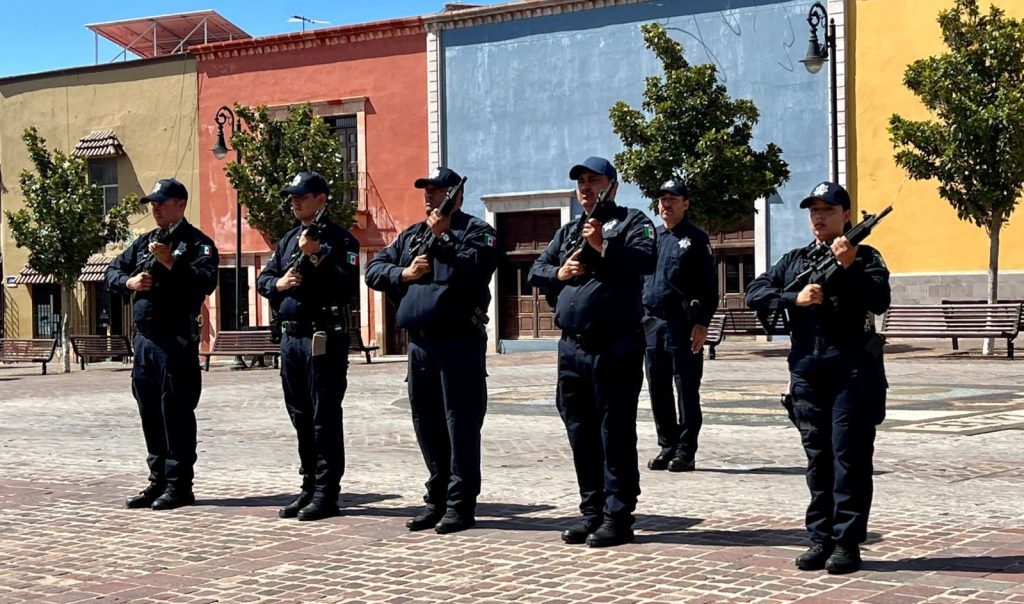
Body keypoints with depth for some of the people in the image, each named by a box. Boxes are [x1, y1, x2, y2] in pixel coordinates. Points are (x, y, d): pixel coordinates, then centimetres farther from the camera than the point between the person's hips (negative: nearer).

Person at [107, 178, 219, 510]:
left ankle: (179, 485, 1)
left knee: (176, 412, -5)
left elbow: (205, 282, -18)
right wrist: (130, 281, 0)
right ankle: (158, 481, 21)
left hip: (177, 340, -7)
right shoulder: (144, 242, 18)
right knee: (150, 413, 12)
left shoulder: (198, 243, -4)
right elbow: (112, 271, 21)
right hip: (144, 337, 8)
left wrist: (171, 262, -24)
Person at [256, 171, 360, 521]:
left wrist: (317, 255, -21)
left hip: (324, 338, -8)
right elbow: (263, 279, 19)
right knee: (301, 417, 12)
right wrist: (279, 283, -2)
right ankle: (309, 487, 21)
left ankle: (326, 493, 0)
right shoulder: (288, 241, 18)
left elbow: (349, 285, -17)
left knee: (325, 417, -5)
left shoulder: (339, 240, -5)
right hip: (291, 336, 8)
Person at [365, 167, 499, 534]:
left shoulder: (475, 231, 0)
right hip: (419, 341, 7)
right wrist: (403, 273, -2)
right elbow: (373, 270, 15)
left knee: (460, 420, -4)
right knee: (426, 422, 11)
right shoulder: (411, 235, 19)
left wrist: (443, 236, -18)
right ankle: (437, 500, 21)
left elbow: (478, 266, -19)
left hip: (459, 341, -7)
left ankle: (461, 504, 1)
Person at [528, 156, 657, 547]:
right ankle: (591, 512, 20)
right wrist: (559, 273, -2)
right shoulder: (568, 232, 21)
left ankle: (618, 517, 1)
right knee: (581, 434, 11)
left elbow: (646, 260, -15)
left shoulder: (632, 222, 2)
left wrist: (602, 245, -20)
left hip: (615, 349, -7)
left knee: (616, 434, -4)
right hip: (572, 348, 7)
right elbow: (536, 271, 18)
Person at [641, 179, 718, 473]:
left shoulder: (696, 239, -1)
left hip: (683, 325, -6)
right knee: (658, 391, 8)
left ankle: (685, 451, 1)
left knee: (687, 390, -3)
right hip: (651, 324, 6)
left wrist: (702, 323, -14)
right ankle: (667, 446, 17)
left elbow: (709, 286, -6)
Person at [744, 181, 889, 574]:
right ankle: (821, 539, 15)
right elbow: (754, 294, 6)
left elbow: (880, 302, -12)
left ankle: (847, 543, 0)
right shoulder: (794, 260, 15)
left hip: (853, 373, -4)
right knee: (818, 459, 9)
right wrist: (795, 297, -8)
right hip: (807, 373, 4)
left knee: (850, 458, -4)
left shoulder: (865, 257, 4)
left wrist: (849, 267, -22)